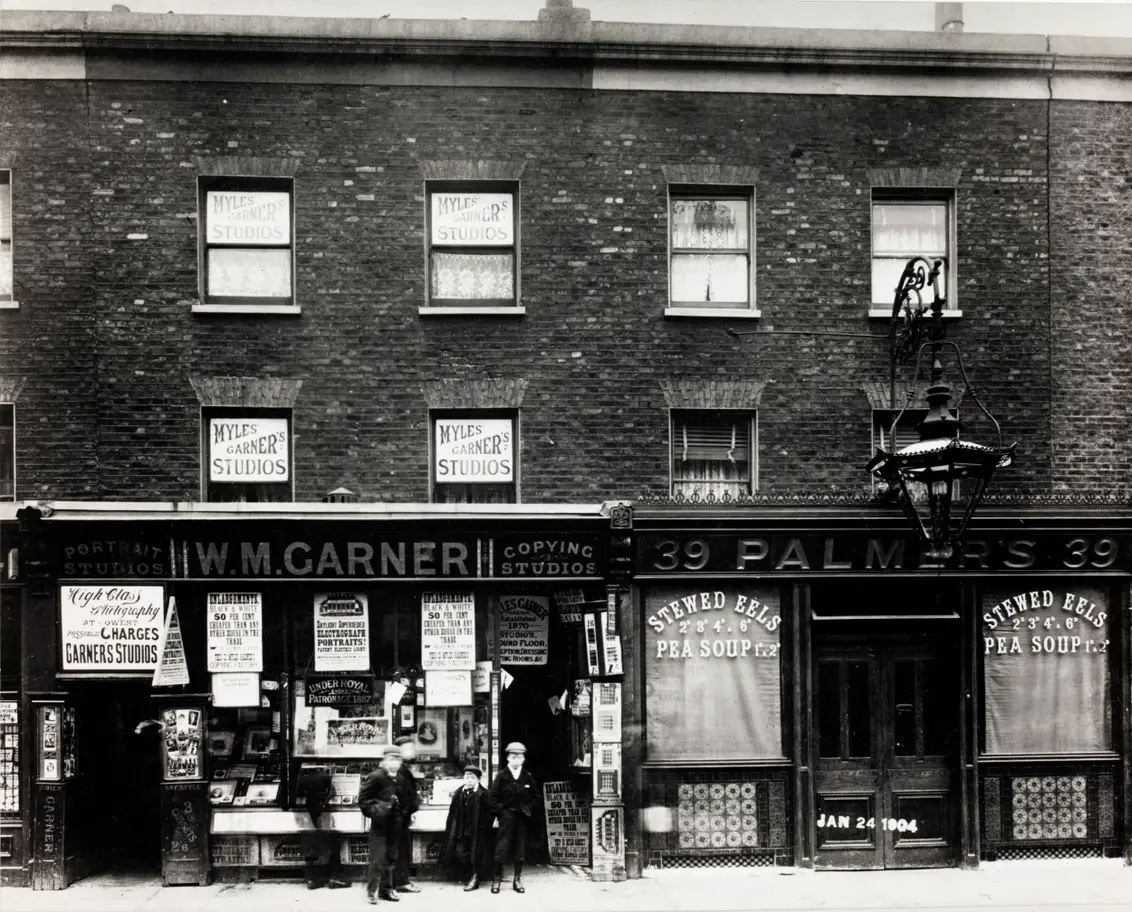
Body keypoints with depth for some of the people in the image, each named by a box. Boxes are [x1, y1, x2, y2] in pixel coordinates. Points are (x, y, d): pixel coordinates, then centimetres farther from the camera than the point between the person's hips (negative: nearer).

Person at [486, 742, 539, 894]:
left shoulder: (528, 777, 5)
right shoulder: (502, 776, -1)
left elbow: (536, 796, 14)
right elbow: (492, 796, -1)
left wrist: (529, 809, 3)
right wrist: (499, 810, -8)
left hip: (522, 817, 2)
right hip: (506, 816, -2)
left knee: (520, 850, 6)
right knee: (502, 848, -5)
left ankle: (517, 880, 14)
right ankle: (497, 879, 4)